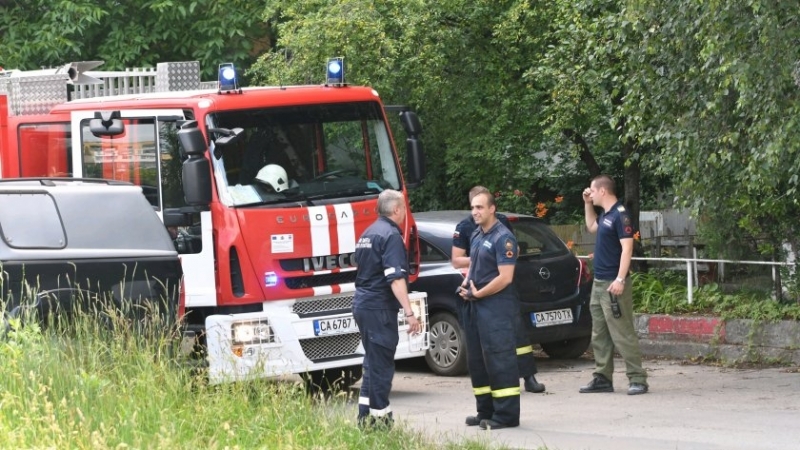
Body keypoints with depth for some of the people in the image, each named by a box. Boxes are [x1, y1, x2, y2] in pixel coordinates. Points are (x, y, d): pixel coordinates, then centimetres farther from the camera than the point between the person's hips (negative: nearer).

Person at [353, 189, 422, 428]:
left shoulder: (369, 233, 15)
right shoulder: (391, 235, -14)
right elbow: (395, 278, -22)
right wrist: (409, 313, -24)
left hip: (362, 303, 10)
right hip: (379, 307, -10)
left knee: (374, 362, 15)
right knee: (381, 364, -6)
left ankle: (366, 417, 16)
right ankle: (379, 417, -5)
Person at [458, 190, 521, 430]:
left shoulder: (503, 238, -12)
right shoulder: (476, 236, 14)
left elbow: (505, 278, -18)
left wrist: (478, 293, -12)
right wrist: (465, 285, 5)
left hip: (496, 306, -9)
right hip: (475, 306, 9)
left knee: (500, 360, -9)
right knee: (477, 360, 12)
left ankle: (506, 414, -8)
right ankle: (486, 412, 20)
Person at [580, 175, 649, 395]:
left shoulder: (620, 215, -14)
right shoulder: (605, 215, 14)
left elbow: (627, 248, -20)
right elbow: (591, 227, 36)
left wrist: (620, 280, -26)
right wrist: (587, 204, 22)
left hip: (613, 284, -10)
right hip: (599, 283, 10)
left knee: (622, 334, -10)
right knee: (599, 335, 11)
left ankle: (637, 379, -8)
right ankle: (603, 378, 16)